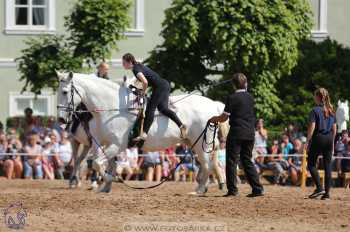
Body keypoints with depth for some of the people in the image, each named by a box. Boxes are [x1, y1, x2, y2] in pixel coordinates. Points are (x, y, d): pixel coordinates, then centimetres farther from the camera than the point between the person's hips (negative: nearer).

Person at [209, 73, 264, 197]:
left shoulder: (232, 98, -9)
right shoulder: (250, 98, 10)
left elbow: (224, 118, -9)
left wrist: (213, 119, 12)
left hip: (236, 133, -6)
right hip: (250, 133, 6)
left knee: (232, 161, 1)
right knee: (247, 161, 13)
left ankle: (232, 189, -1)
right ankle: (257, 188, 6)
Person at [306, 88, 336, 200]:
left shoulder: (315, 110, -9)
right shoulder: (331, 111, 9)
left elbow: (312, 127, -14)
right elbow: (334, 128, 11)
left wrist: (308, 141, -8)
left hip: (318, 137, -5)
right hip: (329, 139, 5)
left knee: (311, 164, 5)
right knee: (328, 165, 6)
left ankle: (319, 188, -8)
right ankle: (327, 192, 4)